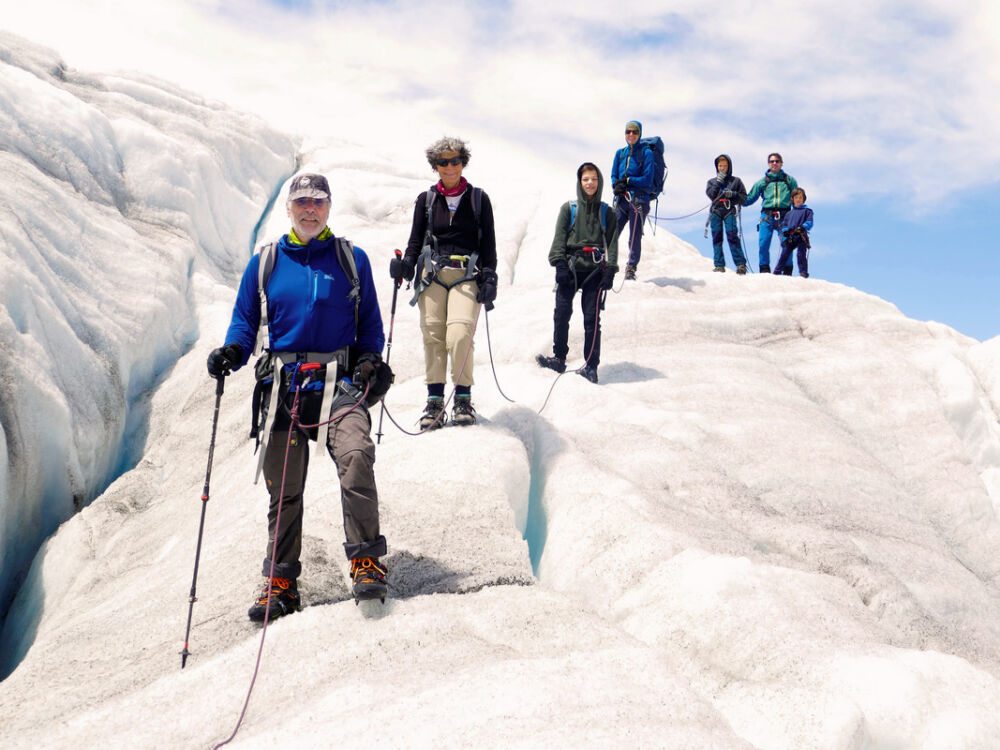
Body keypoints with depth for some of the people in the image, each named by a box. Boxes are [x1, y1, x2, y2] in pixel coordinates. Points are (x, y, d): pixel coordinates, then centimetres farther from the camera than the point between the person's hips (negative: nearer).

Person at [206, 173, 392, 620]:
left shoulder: (351, 259, 11)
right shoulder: (264, 263, 13)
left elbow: (370, 324, 14)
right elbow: (245, 320, 15)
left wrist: (371, 360, -5)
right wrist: (232, 352, -5)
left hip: (338, 381, -2)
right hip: (283, 384, 2)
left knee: (355, 455, -28)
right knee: (283, 486, 5)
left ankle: (366, 561, -21)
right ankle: (281, 582, 18)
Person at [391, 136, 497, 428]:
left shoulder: (479, 199, 10)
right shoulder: (426, 200, 13)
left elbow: (488, 243, 10)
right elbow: (416, 241, 15)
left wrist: (489, 278, 1)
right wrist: (406, 263, -4)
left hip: (467, 275, -2)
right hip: (432, 274, 2)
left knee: (459, 336, -18)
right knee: (433, 337, -4)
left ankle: (464, 399, -5)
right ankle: (434, 402, 4)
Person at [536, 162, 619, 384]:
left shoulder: (607, 212, 12)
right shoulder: (569, 208, 11)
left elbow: (612, 243, 9)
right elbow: (559, 238, 5)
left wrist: (610, 270, -2)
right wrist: (559, 264, -8)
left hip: (595, 270, 0)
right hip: (570, 267, 0)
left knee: (592, 318, -5)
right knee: (562, 313, -7)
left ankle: (591, 365, 0)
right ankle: (559, 358, 5)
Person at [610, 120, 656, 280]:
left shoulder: (646, 153, 0)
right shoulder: (620, 153, 14)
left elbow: (648, 180, -6)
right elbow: (614, 176, 9)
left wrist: (627, 180, -10)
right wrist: (616, 185, -13)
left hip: (639, 199, -4)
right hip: (621, 199, 4)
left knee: (634, 238, -4)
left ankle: (631, 268, 5)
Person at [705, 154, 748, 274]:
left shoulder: (736, 181, 16)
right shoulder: (712, 181, 19)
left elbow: (744, 197, 11)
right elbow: (711, 194, 1)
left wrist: (733, 194, -7)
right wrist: (718, 182, -4)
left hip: (729, 211, -2)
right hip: (716, 211, 2)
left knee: (732, 235, -15)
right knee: (716, 237, -6)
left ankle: (741, 264, -16)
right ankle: (719, 265, -6)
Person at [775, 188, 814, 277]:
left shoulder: (807, 211, 12)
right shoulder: (789, 213, 22)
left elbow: (809, 222, 0)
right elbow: (784, 224, 19)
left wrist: (802, 228, -20)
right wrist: (785, 231, -4)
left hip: (801, 237, -3)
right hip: (790, 238, 3)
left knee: (801, 254, -15)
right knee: (784, 254, -2)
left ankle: (803, 273, -12)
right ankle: (776, 273, 2)